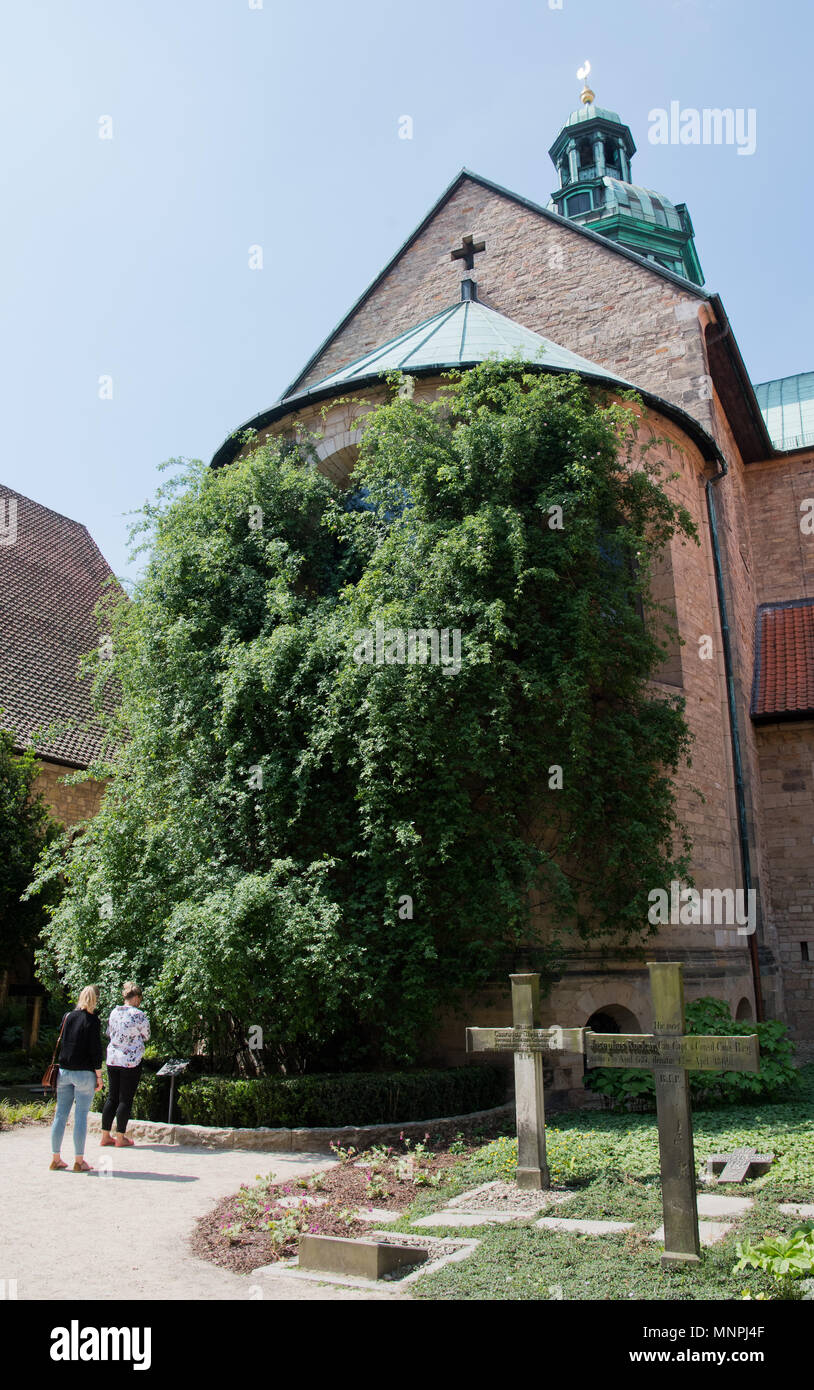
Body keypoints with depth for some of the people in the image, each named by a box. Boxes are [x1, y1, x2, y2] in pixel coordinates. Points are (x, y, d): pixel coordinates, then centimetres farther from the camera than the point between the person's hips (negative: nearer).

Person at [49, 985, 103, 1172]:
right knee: (81, 1116, 0)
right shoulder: (92, 1020, -10)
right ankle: (79, 1161, 4)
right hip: (84, 1073, -5)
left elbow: (59, 1043, 14)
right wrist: (98, 1075, -6)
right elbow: (95, 1049, -11)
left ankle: (55, 1158, 17)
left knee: (60, 1114, 10)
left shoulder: (67, 1017, 6)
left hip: (64, 1071, 5)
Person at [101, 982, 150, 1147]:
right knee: (125, 1099, 3)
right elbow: (146, 1036, -1)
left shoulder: (114, 1012, 4)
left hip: (112, 1059, 6)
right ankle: (120, 1138, 8)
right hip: (131, 1061, -6)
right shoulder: (139, 1015, -14)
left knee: (112, 1097, 13)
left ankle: (105, 1136, 17)